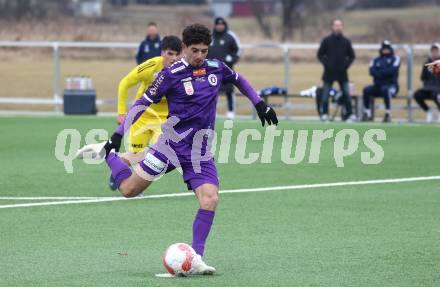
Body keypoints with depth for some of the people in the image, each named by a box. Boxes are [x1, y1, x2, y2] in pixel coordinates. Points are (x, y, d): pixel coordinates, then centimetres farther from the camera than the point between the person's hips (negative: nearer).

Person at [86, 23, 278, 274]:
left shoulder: (216, 69, 5)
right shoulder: (172, 74, -9)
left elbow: (239, 80, 28)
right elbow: (143, 102, -3)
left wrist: (260, 104, 22)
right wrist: (119, 134, -7)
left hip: (200, 152, 3)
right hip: (172, 143, -3)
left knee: (210, 199, -18)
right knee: (129, 189, -2)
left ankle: (196, 259, -11)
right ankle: (107, 153, 29)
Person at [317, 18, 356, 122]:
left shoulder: (346, 42, 6)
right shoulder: (327, 40, 1)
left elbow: (352, 55, 13)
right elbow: (320, 54, 5)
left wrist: (346, 64, -1)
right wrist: (325, 63, -7)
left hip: (342, 73, 1)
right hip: (329, 73, -1)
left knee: (347, 94, -2)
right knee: (325, 95, -1)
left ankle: (349, 114, 3)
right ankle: (324, 114, 5)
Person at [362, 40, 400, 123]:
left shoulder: (395, 59, 7)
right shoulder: (376, 60, 16)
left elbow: (393, 70, -12)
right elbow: (372, 71, -4)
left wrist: (379, 73, -10)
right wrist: (385, 73, -18)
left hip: (391, 85, -4)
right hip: (378, 85, 4)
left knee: (385, 89, -38)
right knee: (366, 90, -25)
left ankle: (388, 115, -35)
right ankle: (367, 114, -20)